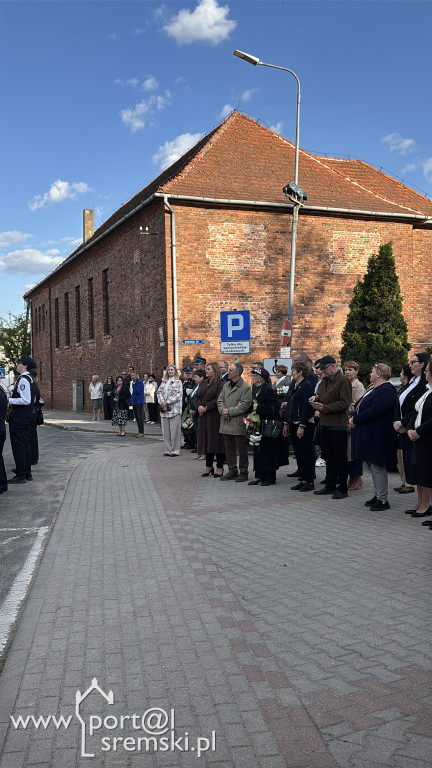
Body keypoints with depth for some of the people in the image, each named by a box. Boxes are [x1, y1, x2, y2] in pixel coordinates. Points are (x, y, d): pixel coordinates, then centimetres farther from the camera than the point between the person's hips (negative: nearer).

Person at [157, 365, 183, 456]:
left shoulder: (178, 382, 1)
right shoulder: (164, 382, 17)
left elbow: (178, 395, -8)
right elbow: (159, 392, 11)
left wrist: (167, 402, -12)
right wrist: (162, 402, -7)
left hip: (174, 409, -5)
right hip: (164, 409, 5)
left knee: (174, 430, -4)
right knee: (165, 431, 6)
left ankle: (175, 450, 2)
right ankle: (168, 450, 13)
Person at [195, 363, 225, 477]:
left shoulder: (220, 384, -9)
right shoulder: (203, 383, 15)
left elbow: (218, 400, -18)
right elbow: (196, 397, 12)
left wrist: (206, 407, -17)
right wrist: (199, 406, -8)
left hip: (215, 416, -7)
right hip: (203, 417, 7)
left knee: (216, 441, -2)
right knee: (206, 441, 10)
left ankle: (219, 467, 7)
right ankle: (208, 467, 19)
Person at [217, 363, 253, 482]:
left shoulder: (245, 387, -9)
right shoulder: (226, 385, 14)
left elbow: (245, 405, -15)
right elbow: (220, 400, 14)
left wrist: (229, 411, -15)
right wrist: (222, 410, -6)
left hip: (238, 424, -7)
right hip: (226, 423, 7)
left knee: (241, 450, 2)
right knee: (229, 449, 13)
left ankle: (243, 472, 12)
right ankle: (232, 471, 23)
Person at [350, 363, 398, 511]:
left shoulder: (386, 391, -17)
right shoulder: (373, 389, 17)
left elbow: (374, 411, -26)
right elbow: (361, 406, 19)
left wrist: (356, 420, -18)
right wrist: (353, 417, 0)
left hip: (378, 436, -10)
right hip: (369, 434, 10)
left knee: (378, 467, -5)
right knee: (374, 466, 15)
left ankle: (383, 500, 3)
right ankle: (377, 495, 24)